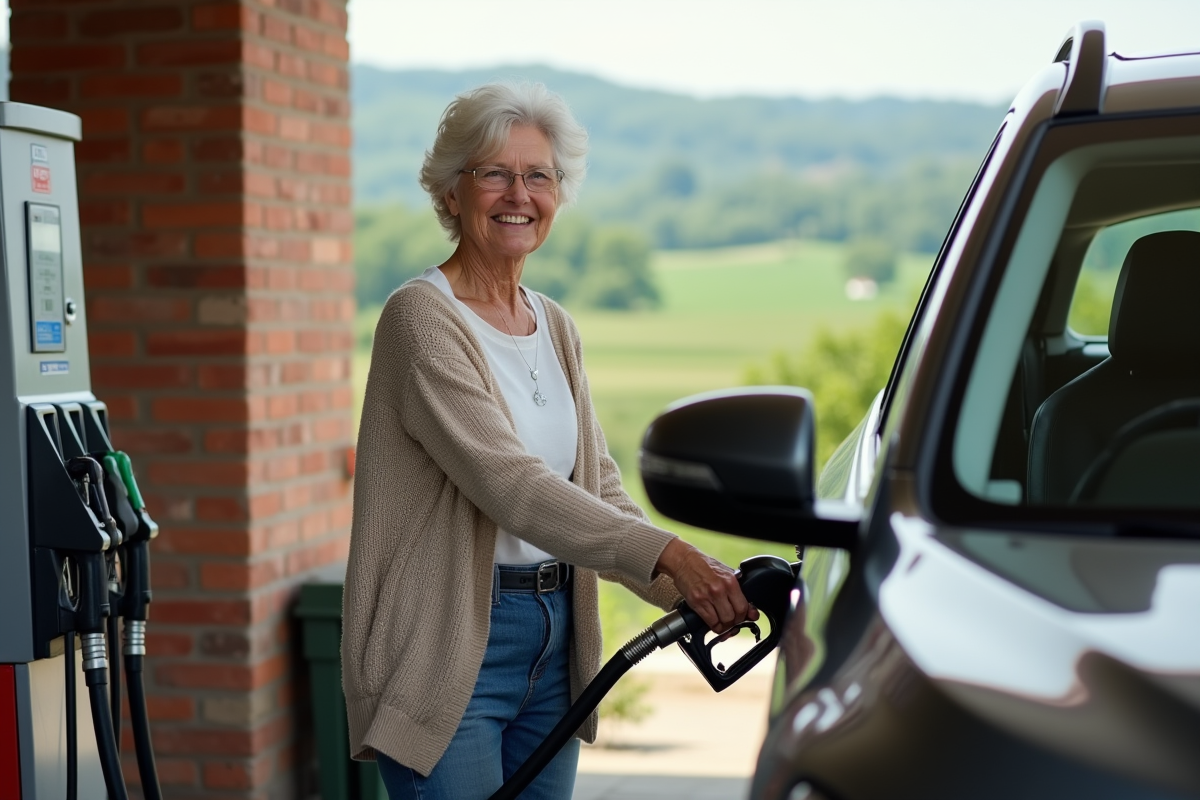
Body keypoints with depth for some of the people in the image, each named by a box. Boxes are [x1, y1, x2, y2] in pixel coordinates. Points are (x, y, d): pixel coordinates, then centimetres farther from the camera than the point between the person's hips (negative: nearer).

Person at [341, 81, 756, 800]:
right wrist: (668, 553, -30)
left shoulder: (556, 328, 12)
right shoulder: (422, 317, -12)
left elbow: (599, 487, 9)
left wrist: (689, 591, -8)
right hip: (450, 652, -7)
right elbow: (509, 484, -23)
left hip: (553, 648, 7)